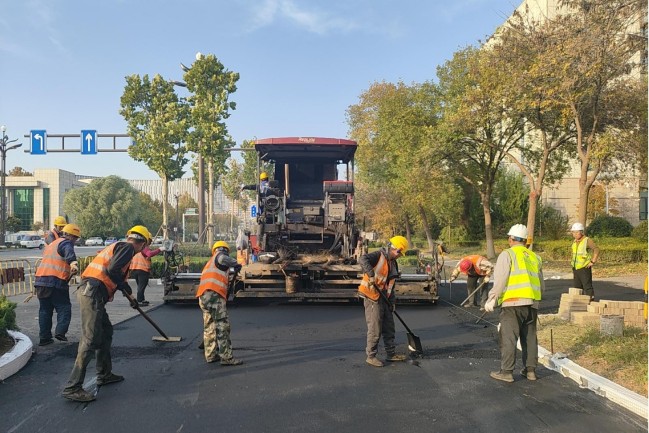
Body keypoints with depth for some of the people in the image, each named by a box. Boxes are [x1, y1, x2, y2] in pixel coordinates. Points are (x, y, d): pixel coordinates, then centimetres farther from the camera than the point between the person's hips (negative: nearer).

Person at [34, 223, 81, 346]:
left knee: (45, 309, 14)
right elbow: (69, 252, -25)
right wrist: (73, 262, -44)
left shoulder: (51, 245, 26)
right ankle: (60, 331, -15)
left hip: (40, 280, 8)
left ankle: (44, 337, 15)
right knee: (64, 308, 1)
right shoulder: (65, 243, -3)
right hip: (56, 281, -8)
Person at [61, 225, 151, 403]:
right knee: (91, 340, -10)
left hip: (90, 292, 10)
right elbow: (112, 270, -19)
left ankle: (105, 374, 30)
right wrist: (126, 288, -5)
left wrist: (131, 298, 42)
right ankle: (72, 387, -8)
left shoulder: (117, 246, 26)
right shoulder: (128, 247, -4)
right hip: (93, 293, -10)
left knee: (106, 332, 20)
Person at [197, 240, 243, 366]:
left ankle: (210, 355, 23)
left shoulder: (210, 262, 33)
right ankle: (227, 357, -9)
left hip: (203, 296, 9)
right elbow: (223, 258, -19)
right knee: (222, 326, -8)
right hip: (214, 295, -9)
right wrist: (236, 264, -5)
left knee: (210, 326, 16)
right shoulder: (220, 256, 9)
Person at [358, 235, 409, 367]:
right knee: (375, 329, -3)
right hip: (372, 297, -9)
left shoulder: (393, 263, 15)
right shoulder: (379, 256, -12)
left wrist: (392, 301, 13)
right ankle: (371, 356, 9)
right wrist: (371, 274, -40)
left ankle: (391, 354, 28)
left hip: (383, 298, 9)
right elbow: (362, 259, -31)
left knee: (389, 327, 15)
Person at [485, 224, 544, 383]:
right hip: (532, 304, 6)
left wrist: (492, 299, -9)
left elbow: (500, 280, -12)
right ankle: (530, 370, 19)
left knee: (508, 338, -3)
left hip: (513, 303, -6)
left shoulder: (507, 254, -1)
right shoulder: (534, 257, 18)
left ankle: (506, 371, -1)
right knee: (530, 337, 14)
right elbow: (542, 285, 21)